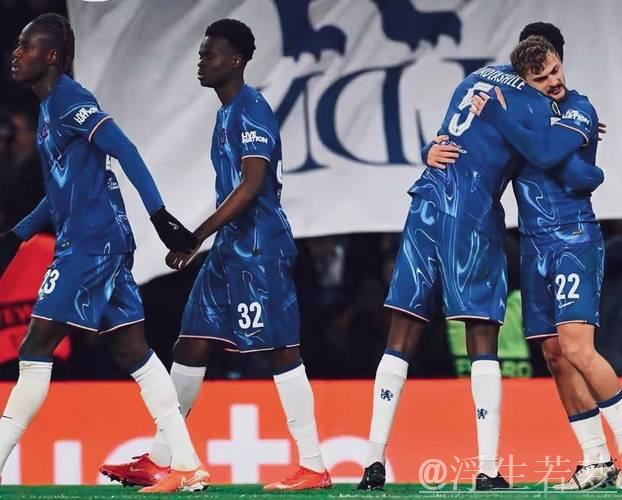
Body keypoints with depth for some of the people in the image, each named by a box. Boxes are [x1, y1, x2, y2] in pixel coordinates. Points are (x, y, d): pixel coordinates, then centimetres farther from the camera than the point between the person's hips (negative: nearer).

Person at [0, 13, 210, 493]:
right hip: (101, 242, 10)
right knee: (132, 350, 7)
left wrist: (160, 214, -26)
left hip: (90, 243, -10)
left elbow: (124, 149, -19)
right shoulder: (50, 107, 18)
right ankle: (188, 467, 6)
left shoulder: (68, 98, -11)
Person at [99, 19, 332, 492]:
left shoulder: (251, 109, -12)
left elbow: (252, 184, -21)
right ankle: (158, 460, 16)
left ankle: (313, 467, -6)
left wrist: (197, 236, -23)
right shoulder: (228, 113, 17)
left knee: (281, 350, -8)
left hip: (259, 250, -10)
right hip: (231, 249, 10)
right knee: (191, 345, 10)